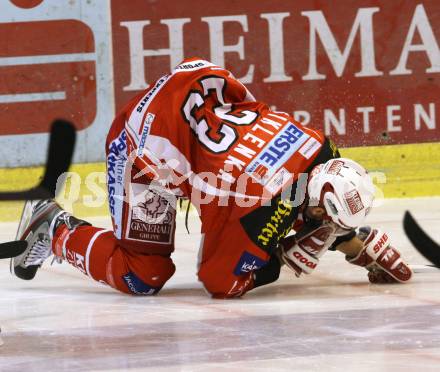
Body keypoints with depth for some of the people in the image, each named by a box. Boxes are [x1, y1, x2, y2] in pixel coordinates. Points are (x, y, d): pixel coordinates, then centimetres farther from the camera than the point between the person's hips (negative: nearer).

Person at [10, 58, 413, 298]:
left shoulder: (320, 148, -12)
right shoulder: (264, 211, -30)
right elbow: (222, 284, -17)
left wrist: (366, 247, 11)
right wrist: (295, 254, -15)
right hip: (147, 146, -8)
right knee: (142, 276, -8)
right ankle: (55, 230, 8)